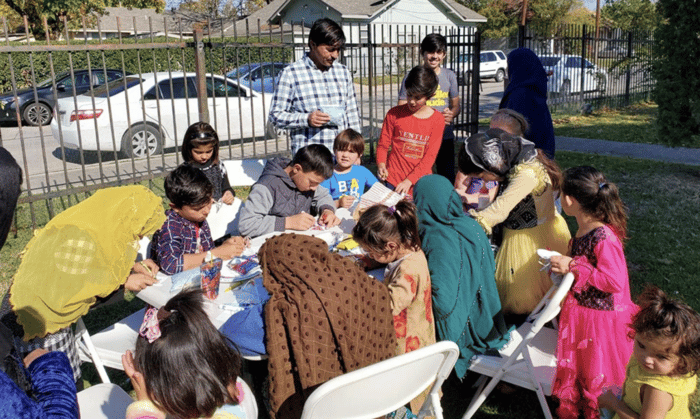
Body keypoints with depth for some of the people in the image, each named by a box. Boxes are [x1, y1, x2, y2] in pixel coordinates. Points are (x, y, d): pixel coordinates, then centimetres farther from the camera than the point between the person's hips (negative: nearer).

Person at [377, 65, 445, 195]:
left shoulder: (437, 119, -1)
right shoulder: (394, 114, 0)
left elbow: (430, 156, -6)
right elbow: (383, 145, 5)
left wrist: (409, 181, -16)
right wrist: (381, 164, -17)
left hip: (422, 182, 1)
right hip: (394, 181, 0)